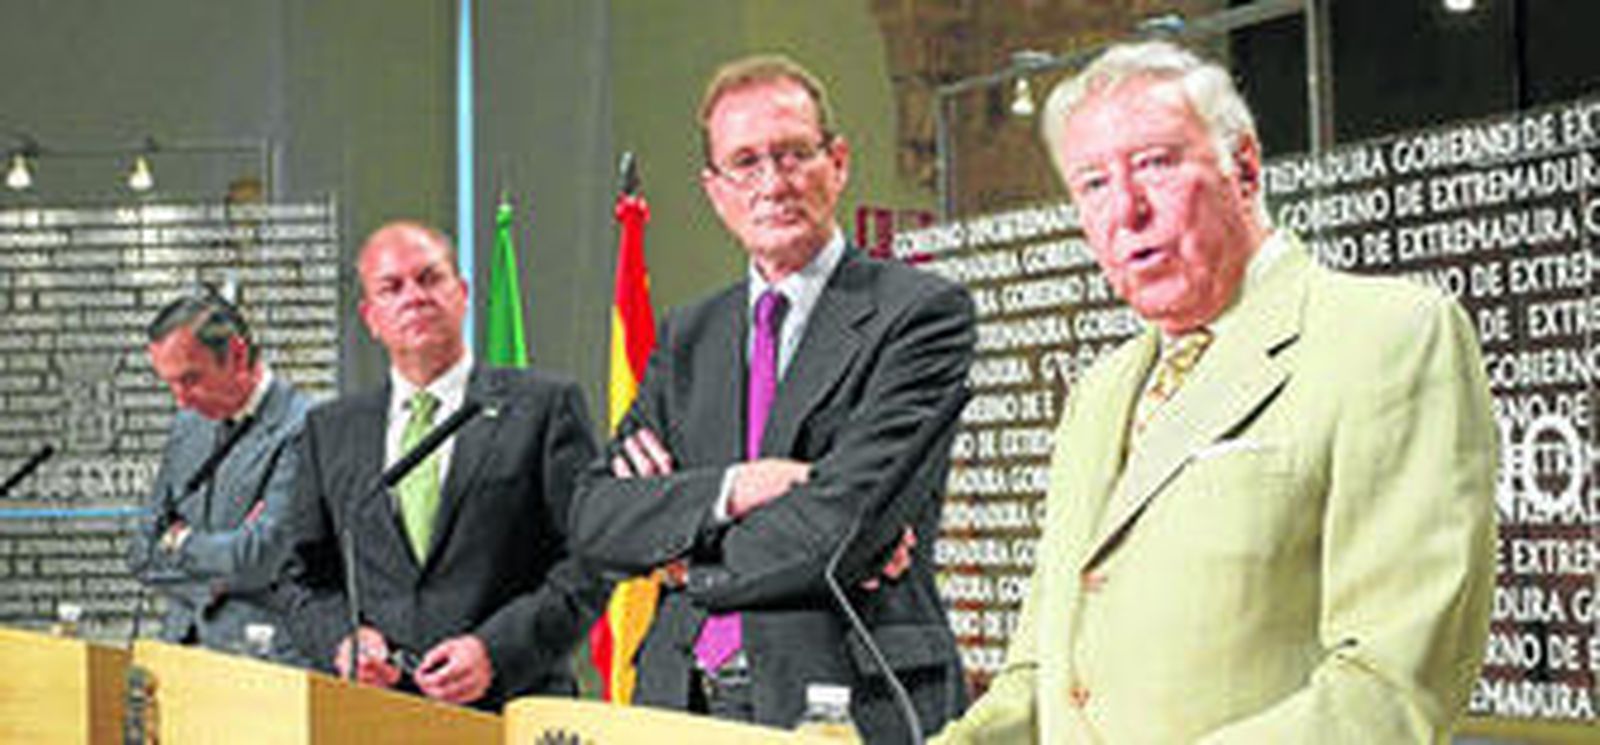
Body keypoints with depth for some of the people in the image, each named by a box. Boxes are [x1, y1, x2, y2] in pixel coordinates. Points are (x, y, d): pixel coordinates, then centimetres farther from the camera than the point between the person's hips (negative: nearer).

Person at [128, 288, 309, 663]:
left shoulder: (300, 431, -9)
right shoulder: (188, 425, 16)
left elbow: (256, 559, -15)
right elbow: (142, 554, 16)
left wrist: (180, 541, 2)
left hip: (259, 656, -6)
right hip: (181, 646, 6)